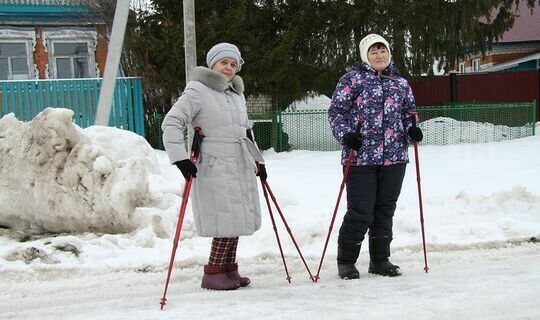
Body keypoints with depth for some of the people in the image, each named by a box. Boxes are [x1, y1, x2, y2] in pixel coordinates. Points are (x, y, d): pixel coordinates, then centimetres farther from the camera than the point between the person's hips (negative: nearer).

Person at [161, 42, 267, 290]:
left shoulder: (237, 94, 18)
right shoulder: (197, 91, -7)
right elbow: (171, 123, -13)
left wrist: (257, 160, 28)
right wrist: (180, 158, -21)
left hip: (241, 167, 8)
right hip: (215, 167, -8)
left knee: (236, 220, 9)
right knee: (227, 221, -10)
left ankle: (228, 269, 20)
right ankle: (213, 273, 0)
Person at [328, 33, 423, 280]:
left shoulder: (400, 83, 14)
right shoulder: (352, 79, 0)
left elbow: (409, 112, 22)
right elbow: (336, 110, -1)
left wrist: (412, 130, 1)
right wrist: (345, 134, -16)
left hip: (394, 158, 5)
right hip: (361, 157, -5)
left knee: (385, 210, 11)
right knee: (360, 212, -5)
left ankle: (380, 260, 24)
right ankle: (346, 261, 13)